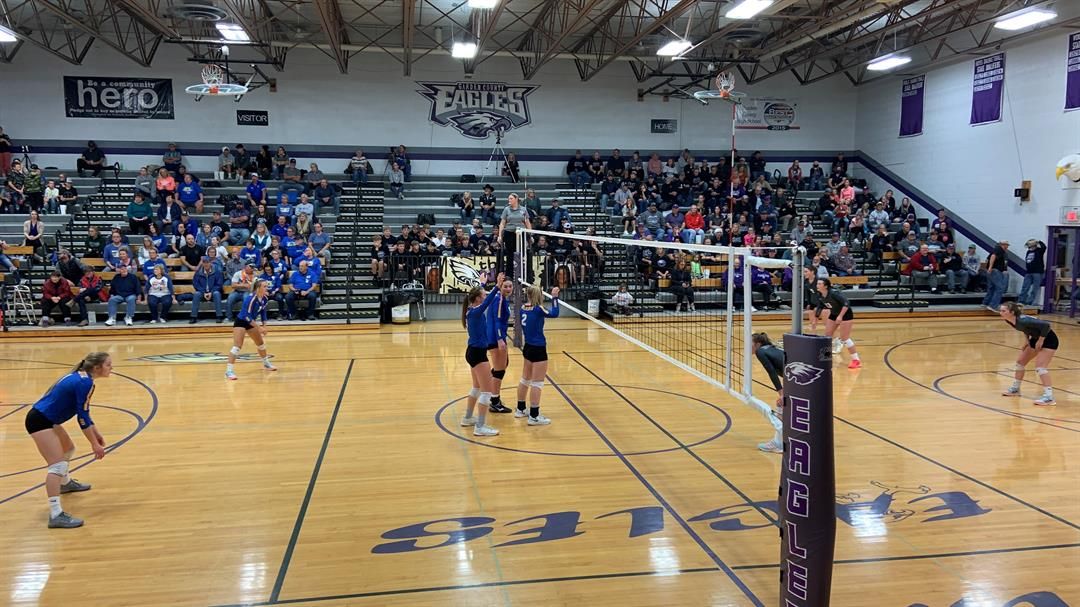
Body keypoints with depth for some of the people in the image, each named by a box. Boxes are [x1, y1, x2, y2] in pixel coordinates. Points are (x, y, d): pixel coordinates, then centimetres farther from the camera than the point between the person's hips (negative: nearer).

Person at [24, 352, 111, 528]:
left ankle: (66, 483, 55)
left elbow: (83, 412, 19)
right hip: (40, 421, -11)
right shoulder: (85, 383, -21)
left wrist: (96, 433, 18)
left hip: (47, 419, 11)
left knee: (68, 449, 30)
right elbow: (82, 417, -20)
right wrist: (95, 444, -14)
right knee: (58, 465, -18)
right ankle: (55, 515, -24)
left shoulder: (80, 377, 9)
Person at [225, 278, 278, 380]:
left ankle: (266, 364, 38)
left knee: (260, 342, 18)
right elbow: (247, 316, -28)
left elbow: (263, 312, 9)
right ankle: (229, 371, -16)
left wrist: (264, 326, 0)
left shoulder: (265, 299, -5)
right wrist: (259, 327, -27)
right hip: (240, 322, -8)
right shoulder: (250, 298, -28)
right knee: (237, 346, -17)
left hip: (250, 322, 8)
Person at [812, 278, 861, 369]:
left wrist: (840, 316, -40)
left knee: (844, 338, -11)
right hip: (834, 314, 8)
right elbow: (820, 307, 10)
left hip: (845, 314, -8)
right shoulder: (819, 295, -7)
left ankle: (856, 361, -2)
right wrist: (815, 320, 14)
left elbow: (846, 303, -33)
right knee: (827, 335, 6)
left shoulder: (834, 293, -30)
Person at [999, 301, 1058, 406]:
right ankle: (1015, 389, 31)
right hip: (1035, 339, 10)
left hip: (1048, 339, -10)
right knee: (1020, 362, 15)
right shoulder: (1009, 321, -8)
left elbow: (1045, 325, -35)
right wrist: (1026, 338, 4)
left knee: (1040, 367, -20)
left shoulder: (1022, 321, -34)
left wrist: (1040, 341, -27)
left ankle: (1049, 397, -21)